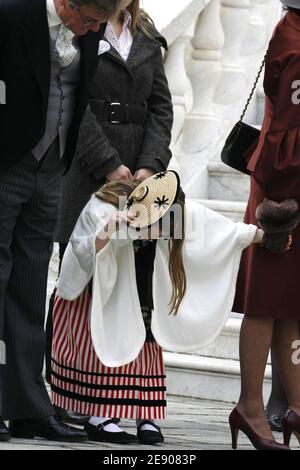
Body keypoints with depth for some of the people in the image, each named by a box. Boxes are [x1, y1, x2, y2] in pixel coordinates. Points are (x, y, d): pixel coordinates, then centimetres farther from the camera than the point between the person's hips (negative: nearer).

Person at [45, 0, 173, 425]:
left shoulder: (146, 36, 17)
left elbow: (161, 106, 11)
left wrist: (150, 166, -5)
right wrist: (109, 166, -14)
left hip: (135, 178, 5)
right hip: (83, 171, -4)